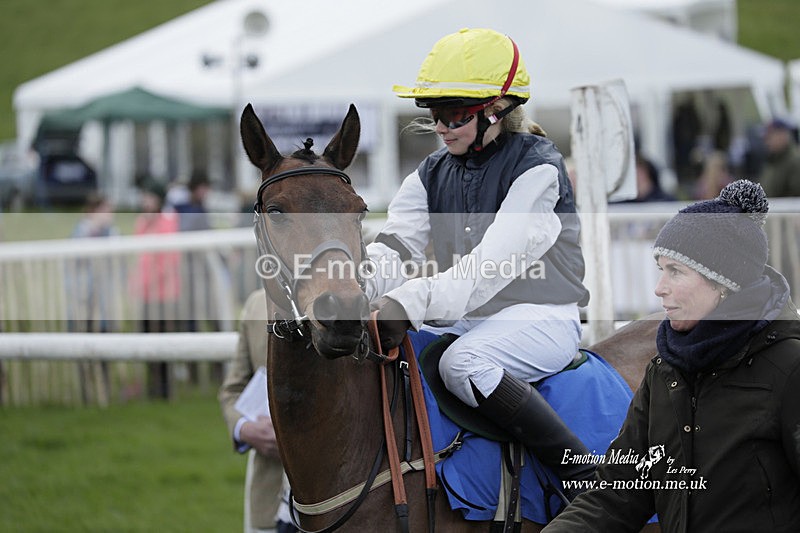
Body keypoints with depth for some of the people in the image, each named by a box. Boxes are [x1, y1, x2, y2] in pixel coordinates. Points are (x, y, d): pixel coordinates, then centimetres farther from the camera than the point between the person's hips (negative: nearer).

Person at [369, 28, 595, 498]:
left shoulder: (537, 167, -12)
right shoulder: (434, 173, 11)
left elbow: (492, 266, -25)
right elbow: (395, 248, -2)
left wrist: (409, 302, -38)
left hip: (539, 317, -7)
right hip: (462, 320, 7)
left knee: (462, 363, -35)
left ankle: (589, 476, -30)